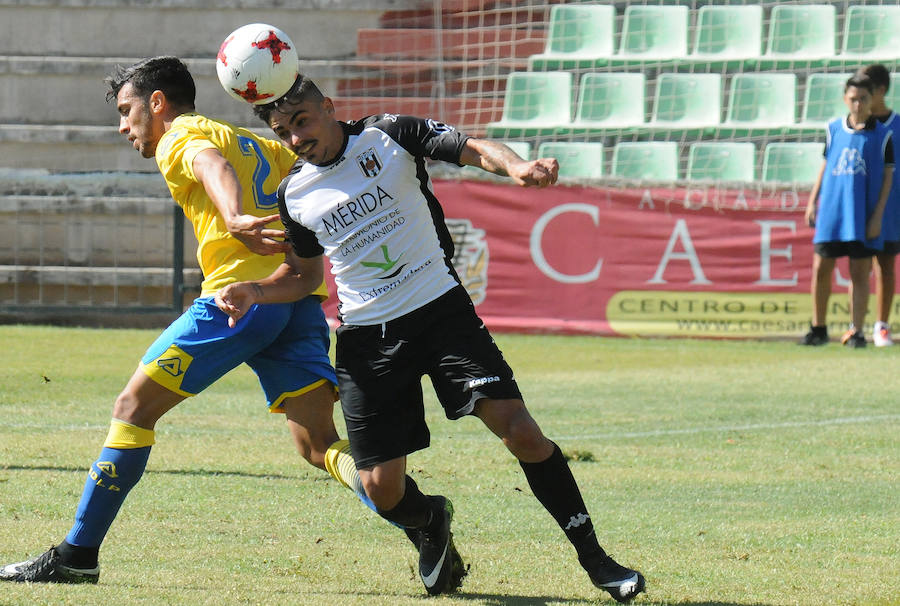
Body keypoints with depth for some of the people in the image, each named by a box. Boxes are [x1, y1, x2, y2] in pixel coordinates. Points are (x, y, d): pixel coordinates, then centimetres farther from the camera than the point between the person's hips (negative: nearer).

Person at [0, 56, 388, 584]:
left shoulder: (179, 138, 6)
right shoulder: (260, 144, 31)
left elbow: (215, 167, -16)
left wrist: (235, 219, -34)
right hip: (301, 299, 7)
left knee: (134, 406, 2)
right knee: (320, 446, -1)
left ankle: (78, 555, 2)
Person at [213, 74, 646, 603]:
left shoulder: (389, 136, -5)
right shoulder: (294, 196, 6)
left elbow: (474, 149, -14)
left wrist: (516, 166, -36)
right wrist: (255, 291, 2)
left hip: (441, 310, -3)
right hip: (366, 337, 3)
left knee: (520, 429, -18)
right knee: (383, 488, -6)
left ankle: (593, 558, -6)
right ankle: (431, 521, 31)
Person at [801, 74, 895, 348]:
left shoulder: (882, 135, 1)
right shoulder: (834, 129, 9)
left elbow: (887, 176, 0)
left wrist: (878, 215, -7)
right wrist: (813, 200, 10)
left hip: (863, 216, -2)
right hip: (831, 212, 3)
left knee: (859, 273, -1)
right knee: (821, 269, 1)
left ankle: (856, 332, 4)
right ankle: (818, 328, 13)